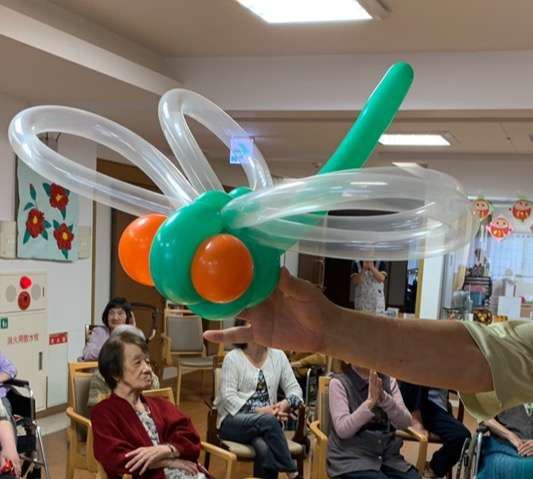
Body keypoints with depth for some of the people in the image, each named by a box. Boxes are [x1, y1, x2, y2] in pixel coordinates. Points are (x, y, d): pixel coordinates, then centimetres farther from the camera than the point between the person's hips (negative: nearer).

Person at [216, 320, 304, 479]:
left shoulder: (278, 356, 8)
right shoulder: (232, 357, -2)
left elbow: (294, 388, 7)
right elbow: (228, 397, -9)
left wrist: (286, 403, -16)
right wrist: (257, 411, -20)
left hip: (266, 422, 2)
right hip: (233, 420, -2)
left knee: (265, 448, -35)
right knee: (268, 421, -35)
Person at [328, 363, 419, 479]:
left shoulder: (389, 380, 7)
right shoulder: (339, 383, -5)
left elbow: (405, 423, -4)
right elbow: (342, 429, -15)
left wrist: (383, 397, -19)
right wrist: (370, 401, -25)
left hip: (388, 457, 4)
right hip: (352, 459, -4)